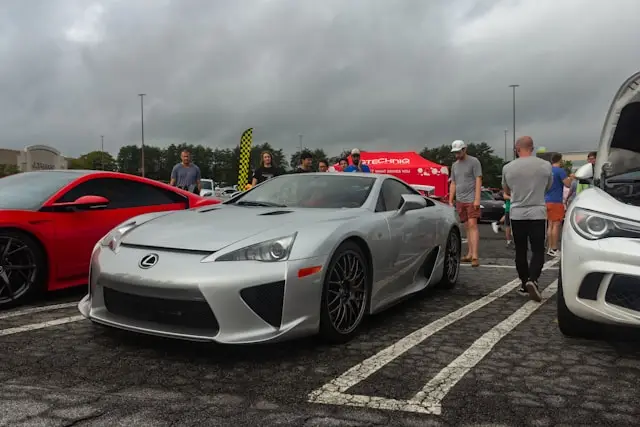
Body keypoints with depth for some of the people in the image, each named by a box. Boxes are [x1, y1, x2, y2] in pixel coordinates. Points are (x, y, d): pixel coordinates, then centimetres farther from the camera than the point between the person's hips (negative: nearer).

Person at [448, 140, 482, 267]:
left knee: (472, 225, -13)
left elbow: (478, 180, -7)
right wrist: (450, 201, 14)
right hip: (460, 201, 6)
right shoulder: (454, 165, 17)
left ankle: (475, 256, -17)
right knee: (467, 227, 8)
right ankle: (469, 254, 11)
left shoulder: (474, 161, -1)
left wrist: (477, 199, -15)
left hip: (471, 199, -6)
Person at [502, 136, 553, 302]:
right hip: (538, 214, -1)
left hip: (517, 214, 1)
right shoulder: (545, 165, -3)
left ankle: (524, 283, 20)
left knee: (521, 251, 12)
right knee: (538, 251, 3)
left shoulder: (508, 168, -3)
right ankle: (532, 280, -16)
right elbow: (548, 187, 14)